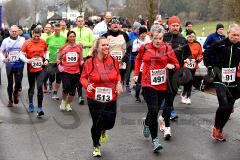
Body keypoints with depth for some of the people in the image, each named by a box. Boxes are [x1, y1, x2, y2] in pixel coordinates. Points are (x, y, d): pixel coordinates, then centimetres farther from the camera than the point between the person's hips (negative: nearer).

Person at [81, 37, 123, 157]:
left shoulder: (114, 61, -1)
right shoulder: (90, 62, -10)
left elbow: (118, 74, 16)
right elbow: (83, 77, 1)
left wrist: (119, 83, -2)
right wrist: (87, 85, -18)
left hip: (111, 98, 3)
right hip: (95, 98, -3)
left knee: (110, 123, 6)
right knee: (97, 123, 4)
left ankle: (103, 131, 47)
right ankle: (96, 146, 33)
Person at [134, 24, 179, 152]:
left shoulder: (167, 48, -2)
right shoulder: (144, 48, -1)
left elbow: (177, 65, 1)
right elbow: (138, 59, 20)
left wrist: (172, 66, -21)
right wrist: (136, 74, 15)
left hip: (162, 84, 2)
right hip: (148, 84, -2)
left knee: (156, 109, 15)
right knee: (153, 110, -14)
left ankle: (147, 123, 49)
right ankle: (155, 139, -3)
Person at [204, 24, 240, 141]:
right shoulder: (219, 45, -9)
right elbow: (206, 54, 4)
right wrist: (211, 67, -1)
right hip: (220, 80, -4)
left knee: (229, 107, 8)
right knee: (224, 105, -17)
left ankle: (219, 129, 27)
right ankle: (216, 128, 5)